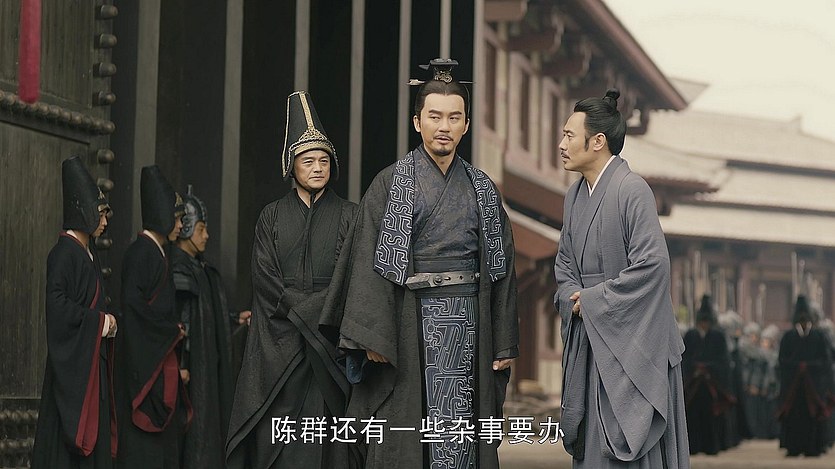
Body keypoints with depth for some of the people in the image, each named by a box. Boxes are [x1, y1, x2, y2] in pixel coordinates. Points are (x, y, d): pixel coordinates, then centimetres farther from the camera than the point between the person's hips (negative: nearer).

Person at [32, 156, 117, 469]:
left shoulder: (88, 253, 15)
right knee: (66, 439, -8)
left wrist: (108, 320, 5)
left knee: (94, 439, 7)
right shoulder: (64, 252, -12)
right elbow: (56, 303, -21)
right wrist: (100, 322, -14)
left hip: (93, 358, 9)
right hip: (73, 359, -9)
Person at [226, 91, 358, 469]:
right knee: (275, 435, -5)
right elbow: (264, 277, 2)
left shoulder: (347, 215, 9)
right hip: (279, 340, 1)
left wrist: (318, 310, -11)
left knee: (322, 426, -6)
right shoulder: (272, 216, 11)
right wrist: (299, 310, -8)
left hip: (329, 338, -1)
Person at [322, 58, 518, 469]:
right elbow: (370, 262, -6)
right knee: (406, 435, -2)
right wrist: (373, 337, -15)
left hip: (468, 326, 3)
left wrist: (505, 342, 7)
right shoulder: (391, 184, 0)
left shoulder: (482, 190, 12)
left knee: (459, 431, 3)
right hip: (411, 325, -3)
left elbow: (500, 267, 12)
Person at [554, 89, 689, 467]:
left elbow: (652, 264, -21)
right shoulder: (575, 194, 11)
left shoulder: (631, 190, -15)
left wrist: (592, 300, -14)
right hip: (588, 341, 8)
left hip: (631, 342, -8)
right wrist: (572, 301, -2)